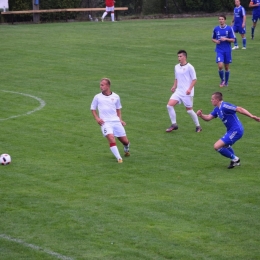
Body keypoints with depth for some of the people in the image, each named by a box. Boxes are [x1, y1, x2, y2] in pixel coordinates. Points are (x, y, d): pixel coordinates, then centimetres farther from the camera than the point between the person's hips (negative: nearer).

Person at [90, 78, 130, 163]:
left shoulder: (116, 97, 8)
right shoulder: (97, 97, 4)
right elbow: (93, 109, 12)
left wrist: (120, 119, 7)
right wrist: (97, 118, -3)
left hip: (116, 121, 2)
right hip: (105, 122, -2)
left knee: (125, 141, 4)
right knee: (111, 138, -27)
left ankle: (126, 150, 41)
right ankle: (119, 158, -21)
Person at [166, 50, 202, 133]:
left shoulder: (189, 67, -9)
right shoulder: (176, 67, 11)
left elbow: (194, 79, -9)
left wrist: (190, 89, -19)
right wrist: (174, 86, 6)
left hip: (187, 92, -6)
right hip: (178, 91, 6)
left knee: (189, 109, 0)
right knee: (169, 105, -9)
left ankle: (198, 126, 18)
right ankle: (174, 124, 0)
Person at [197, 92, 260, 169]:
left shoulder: (224, 106, -20)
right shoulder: (217, 109, 11)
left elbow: (239, 109, -25)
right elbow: (208, 118, 12)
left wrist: (252, 116, -31)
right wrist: (201, 115, -9)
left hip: (236, 131, -11)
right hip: (231, 131, 11)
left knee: (217, 146, -14)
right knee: (225, 145, 36)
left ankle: (234, 159, 0)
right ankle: (236, 161, 44)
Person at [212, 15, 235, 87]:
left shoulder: (229, 28, -4)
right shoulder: (216, 29, 3)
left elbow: (233, 40, -3)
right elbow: (213, 38, 15)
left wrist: (225, 39, -19)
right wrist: (216, 41, -7)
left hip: (227, 50, 0)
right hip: (219, 50, 0)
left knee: (226, 67, 8)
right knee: (220, 66, -15)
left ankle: (226, 82, 25)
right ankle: (222, 80, 7)